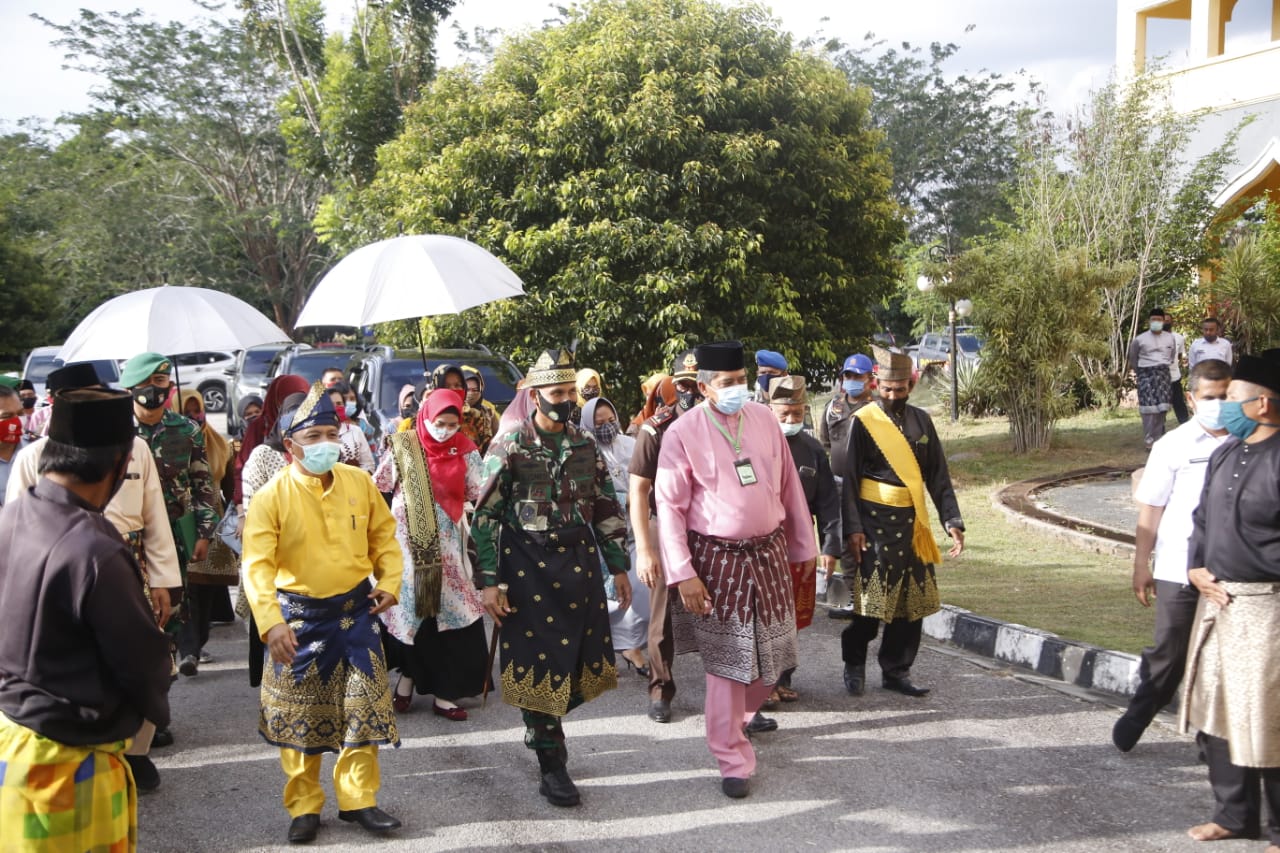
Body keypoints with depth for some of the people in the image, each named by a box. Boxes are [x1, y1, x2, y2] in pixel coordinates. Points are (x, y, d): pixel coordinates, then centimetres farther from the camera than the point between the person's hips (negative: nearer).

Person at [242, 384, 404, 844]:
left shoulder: (360, 482, -3)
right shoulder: (271, 496, -14)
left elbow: (383, 535, 9)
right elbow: (257, 564, -20)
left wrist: (389, 581, -5)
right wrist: (271, 622, -31)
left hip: (356, 610, 3)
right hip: (299, 615, -2)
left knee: (364, 707, 7)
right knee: (299, 714, 8)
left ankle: (358, 798, 22)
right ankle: (304, 806, 23)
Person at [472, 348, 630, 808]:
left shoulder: (585, 445, 8)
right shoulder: (509, 447, -6)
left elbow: (606, 508, 13)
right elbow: (486, 517, -6)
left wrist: (618, 567, 11)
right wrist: (489, 582, -10)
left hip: (580, 565, 5)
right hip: (528, 568, -4)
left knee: (580, 660, 8)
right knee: (539, 661, 1)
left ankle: (541, 726, 34)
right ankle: (552, 765, 12)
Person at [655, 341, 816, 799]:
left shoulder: (764, 419, 1)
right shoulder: (683, 433, -12)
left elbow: (789, 487, 8)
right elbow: (669, 507, -11)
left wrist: (804, 547, 12)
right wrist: (683, 574, -16)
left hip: (769, 551, 5)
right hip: (717, 559, -5)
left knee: (770, 651, 16)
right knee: (726, 661, 0)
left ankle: (744, 712, 45)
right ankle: (733, 761, 12)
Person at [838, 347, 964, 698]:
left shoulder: (921, 420, 8)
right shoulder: (863, 421, -6)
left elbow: (938, 476, 10)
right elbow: (850, 478, -6)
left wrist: (952, 521, 1)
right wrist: (853, 528, -13)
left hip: (912, 523, 5)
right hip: (874, 521, -5)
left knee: (912, 600, 7)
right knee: (869, 597, -2)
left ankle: (896, 671, 19)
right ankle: (854, 665, 18)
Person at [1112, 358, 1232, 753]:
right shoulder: (1173, 447, -5)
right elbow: (1150, 510, -1)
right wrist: (1141, 565, -1)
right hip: (1178, 571, -2)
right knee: (1170, 651, 8)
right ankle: (1136, 717, 27)